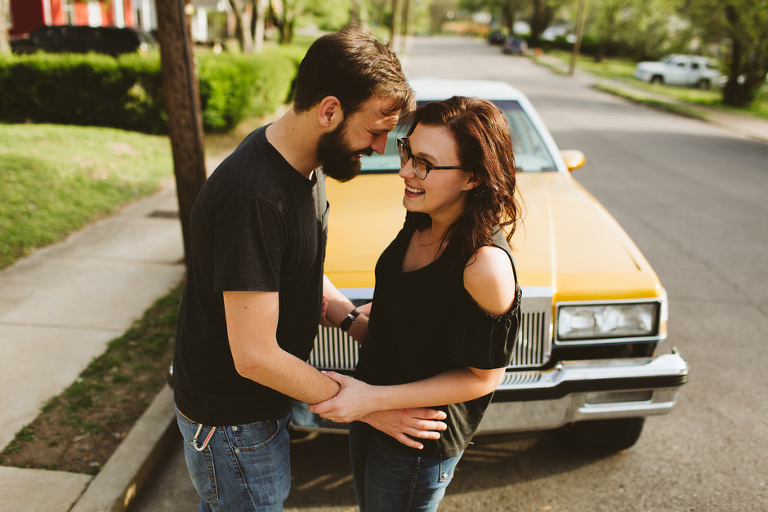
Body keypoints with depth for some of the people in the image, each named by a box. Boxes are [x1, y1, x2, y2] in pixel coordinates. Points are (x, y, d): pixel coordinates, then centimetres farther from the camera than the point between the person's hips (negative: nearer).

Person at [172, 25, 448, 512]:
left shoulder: (303, 161, -4)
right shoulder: (254, 198, -34)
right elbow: (254, 356, -30)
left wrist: (355, 321, -4)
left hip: (265, 399, 8)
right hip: (232, 421, -8)